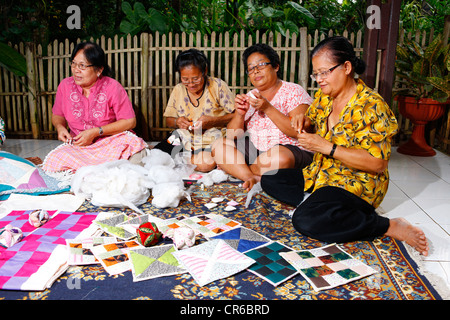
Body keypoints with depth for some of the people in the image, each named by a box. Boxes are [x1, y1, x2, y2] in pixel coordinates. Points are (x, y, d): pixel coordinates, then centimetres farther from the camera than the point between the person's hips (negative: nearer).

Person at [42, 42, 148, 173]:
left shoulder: (112, 87, -9)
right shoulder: (65, 85, 2)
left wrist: (95, 132, -17)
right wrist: (60, 127, -8)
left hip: (111, 141, -3)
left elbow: (130, 121, -11)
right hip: (77, 145, 4)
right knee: (53, 161, -25)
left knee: (135, 144, -34)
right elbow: (57, 115, 18)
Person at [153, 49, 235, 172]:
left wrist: (213, 121, -23)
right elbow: (169, 119, 13)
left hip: (212, 140, -4)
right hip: (184, 138, 4)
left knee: (207, 163, -33)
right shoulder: (178, 90, 4)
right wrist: (177, 122, -11)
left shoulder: (218, 86, -7)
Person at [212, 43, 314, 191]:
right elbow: (232, 136, 6)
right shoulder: (250, 97, 11)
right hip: (255, 149, 6)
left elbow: (299, 132, -17)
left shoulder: (293, 91, -3)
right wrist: (240, 114, -14)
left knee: (279, 158, -38)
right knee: (219, 146, -10)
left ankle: (240, 171, -11)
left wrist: (268, 108, -21)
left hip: (292, 149, -5)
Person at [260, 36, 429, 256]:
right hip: (319, 175, 8)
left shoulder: (371, 106, -19)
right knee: (269, 180, 1)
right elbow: (312, 121, 23)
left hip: (357, 183, -8)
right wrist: (303, 120, -3)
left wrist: (326, 147, -27)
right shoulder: (323, 97, 4)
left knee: (305, 220, -32)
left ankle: (390, 227, -18)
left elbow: (377, 164, -24)